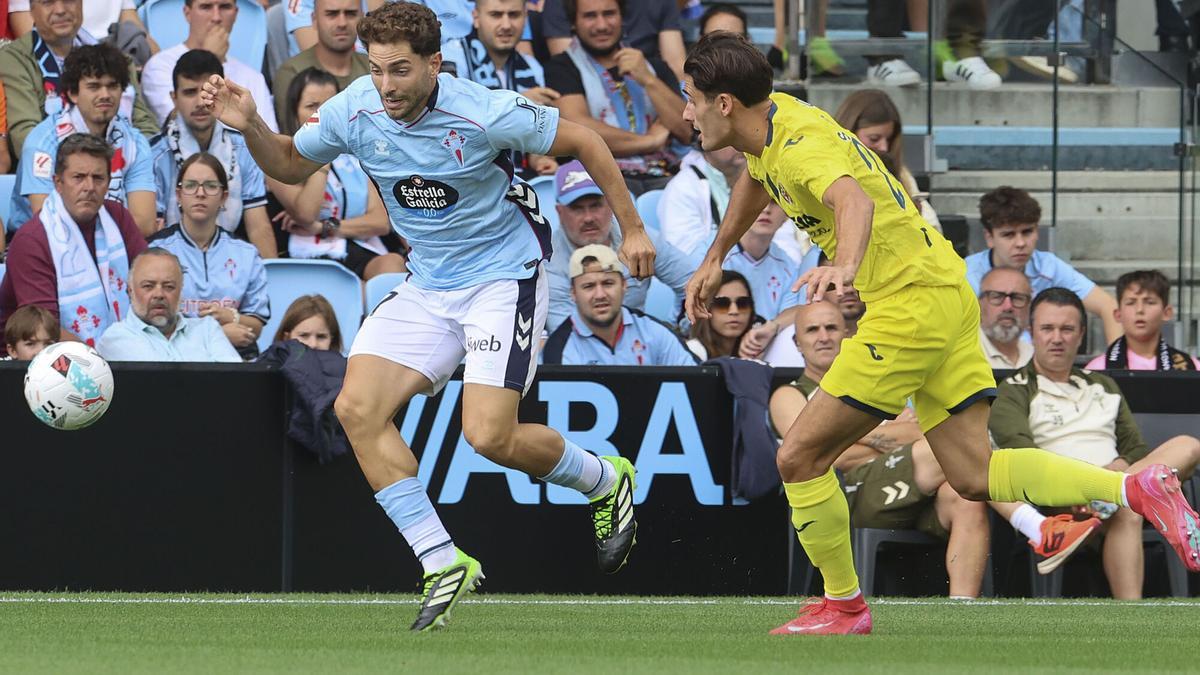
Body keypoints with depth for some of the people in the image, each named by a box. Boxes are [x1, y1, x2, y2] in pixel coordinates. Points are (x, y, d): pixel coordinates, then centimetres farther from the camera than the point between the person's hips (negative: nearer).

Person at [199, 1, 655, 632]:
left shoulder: (484, 113, -22)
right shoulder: (354, 112, -9)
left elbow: (583, 141, -8)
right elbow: (290, 164, 10)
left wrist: (631, 228, -3)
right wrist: (251, 127, -12)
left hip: (504, 276, -6)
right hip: (427, 285, 6)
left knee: (489, 434, -18)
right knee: (357, 408, -13)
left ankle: (606, 481, 13)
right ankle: (442, 562, -5)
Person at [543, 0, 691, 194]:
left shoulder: (653, 67, 23)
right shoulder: (561, 67, 11)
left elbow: (688, 132, 9)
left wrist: (648, 81, -3)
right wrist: (650, 141, 1)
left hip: (661, 177, 3)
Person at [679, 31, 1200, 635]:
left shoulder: (800, 147, -20)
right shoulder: (775, 120, 10)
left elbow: (856, 201, -43)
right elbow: (757, 178, 36)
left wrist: (844, 268, -61)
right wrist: (715, 259, 42)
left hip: (913, 304, -10)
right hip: (946, 293, 10)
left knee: (800, 456, -3)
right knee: (973, 476, 4)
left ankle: (844, 607, 11)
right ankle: (1136, 489, -5)